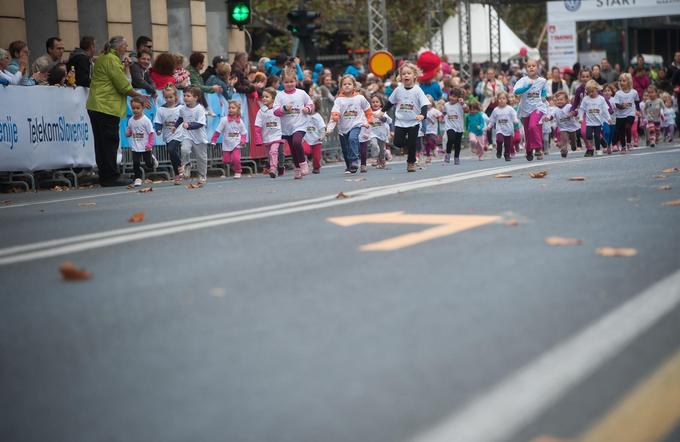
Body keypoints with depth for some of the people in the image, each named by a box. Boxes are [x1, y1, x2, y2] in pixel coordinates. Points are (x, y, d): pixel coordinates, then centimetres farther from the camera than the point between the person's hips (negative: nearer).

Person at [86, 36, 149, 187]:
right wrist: (139, 96, -3)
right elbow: (123, 86, -13)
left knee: (101, 143, 10)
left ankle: (104, 177, 14)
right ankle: (111, 177, -7)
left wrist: (124, 67, 14)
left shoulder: (103, 58, 20)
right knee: (110, 142, -7)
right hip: (107, 107, -10)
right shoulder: (112, 60, -12)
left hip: (95, 106, 10)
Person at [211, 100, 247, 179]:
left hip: (236, 144, 0)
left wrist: (243, 140, -7)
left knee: (236, 158, -16)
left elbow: (244, 132, 9)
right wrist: (213, 140, -9)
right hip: (226, 144, 0)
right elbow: (218, 131, -6)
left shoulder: (240, 121, -1)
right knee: (226, 160, -1)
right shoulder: (224, 120, -8)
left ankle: (237, 172, 4)